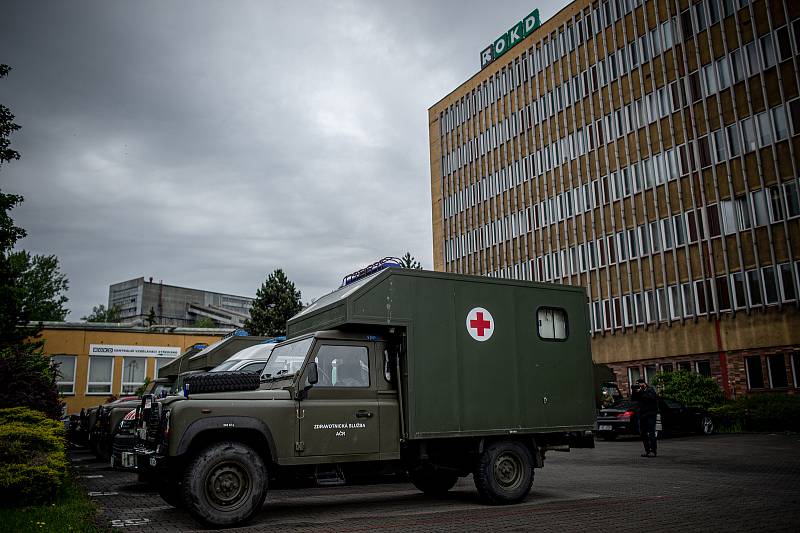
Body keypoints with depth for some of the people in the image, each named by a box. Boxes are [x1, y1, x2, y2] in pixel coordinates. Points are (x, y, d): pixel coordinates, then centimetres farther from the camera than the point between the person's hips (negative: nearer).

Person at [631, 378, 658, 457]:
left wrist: (641, 392, -21)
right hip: (641, 415, 7)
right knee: (643, 433, 9)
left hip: (650, 415, -7)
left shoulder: (650, 390, -3)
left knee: (651, 433, -11)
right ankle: (647, 450, 18)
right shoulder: (638, 391, 15)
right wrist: (633, 392, -10)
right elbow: (633, 399, 5)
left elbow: (651, 397, -23)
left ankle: (654, 451, -9)